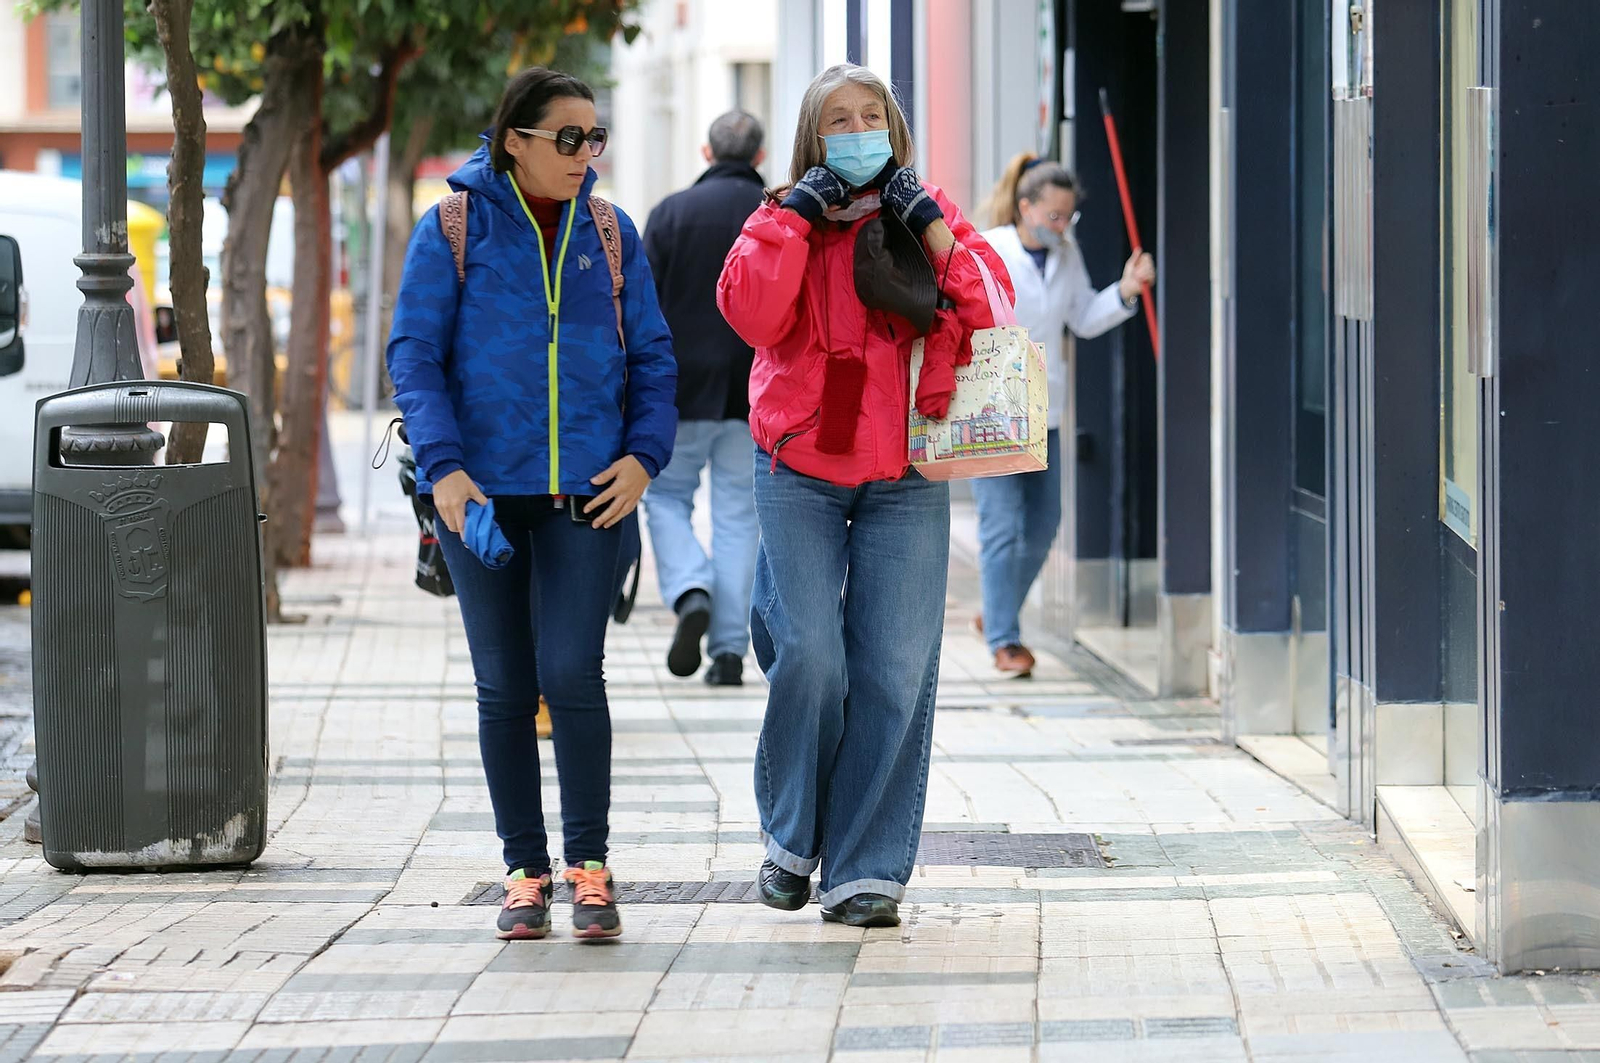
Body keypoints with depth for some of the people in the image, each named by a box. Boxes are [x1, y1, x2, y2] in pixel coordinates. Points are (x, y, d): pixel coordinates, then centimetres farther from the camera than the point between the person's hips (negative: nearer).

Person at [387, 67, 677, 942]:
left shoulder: (609, 234, 8)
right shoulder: (454, 230, 0)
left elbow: (651, 356, 12)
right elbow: (414, 355, -2)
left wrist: (644, 453, -3)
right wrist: (443, 467, -14)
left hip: (586, 492, 1)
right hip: (481, 491, 0)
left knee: (572, 674, -9)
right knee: (504, 687, 5)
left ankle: (588, 866, 2)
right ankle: (525, 870, 13)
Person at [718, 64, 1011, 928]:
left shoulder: (927, 216, 11)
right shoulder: (786, 221, 7)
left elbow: (990, 307, -3)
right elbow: (750, 312, -12)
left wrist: (929, 224, -8)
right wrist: (796, 213, -11)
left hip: (905, 479, 1)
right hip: (800, 473, -1)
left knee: (894, 671, -5)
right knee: (810, 655, -10)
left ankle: (868, 868, 1)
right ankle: (793, 838, 12)